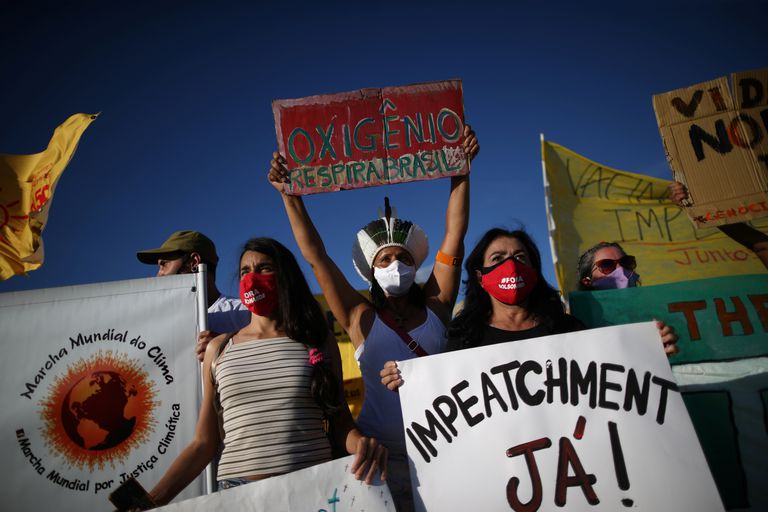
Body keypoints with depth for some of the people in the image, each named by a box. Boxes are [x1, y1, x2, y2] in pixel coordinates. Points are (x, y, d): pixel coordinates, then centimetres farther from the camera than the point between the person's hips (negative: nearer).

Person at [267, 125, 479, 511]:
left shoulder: (436, 307, 1)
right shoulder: (362, 319, -2)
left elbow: (455, 234, -4)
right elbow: (316, 257, -5)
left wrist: (460, 169, -7)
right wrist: (290, 197, -8)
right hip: (382, 454, -1)